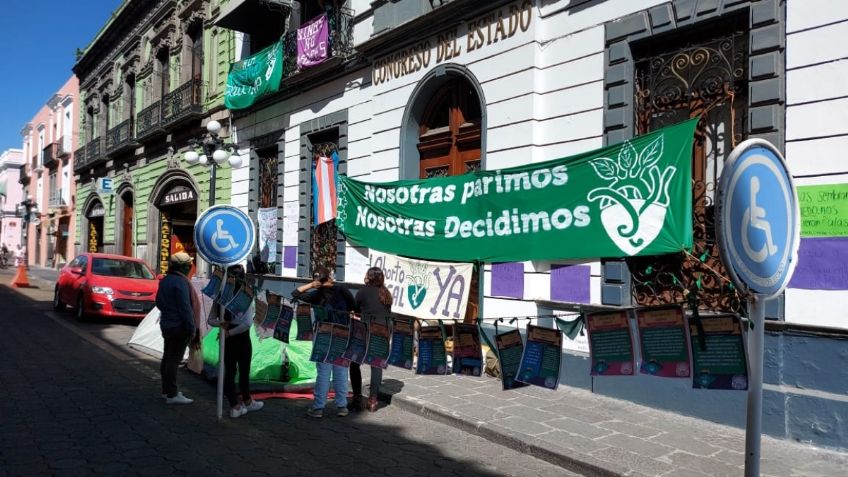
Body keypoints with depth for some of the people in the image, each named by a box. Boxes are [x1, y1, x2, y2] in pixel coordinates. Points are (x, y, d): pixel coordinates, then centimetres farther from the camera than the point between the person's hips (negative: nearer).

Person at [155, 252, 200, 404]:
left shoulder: (165, 280, 10)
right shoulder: (180, 282, -20)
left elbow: (159, 302, 20)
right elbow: (185, 307, -22)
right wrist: (192, 329, -18)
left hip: (167, 324, 10)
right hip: (179, 327, -10)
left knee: (167, 358, 16)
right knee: (174, 359, -6)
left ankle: (166, 390, 28)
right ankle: (172, 395, -1)